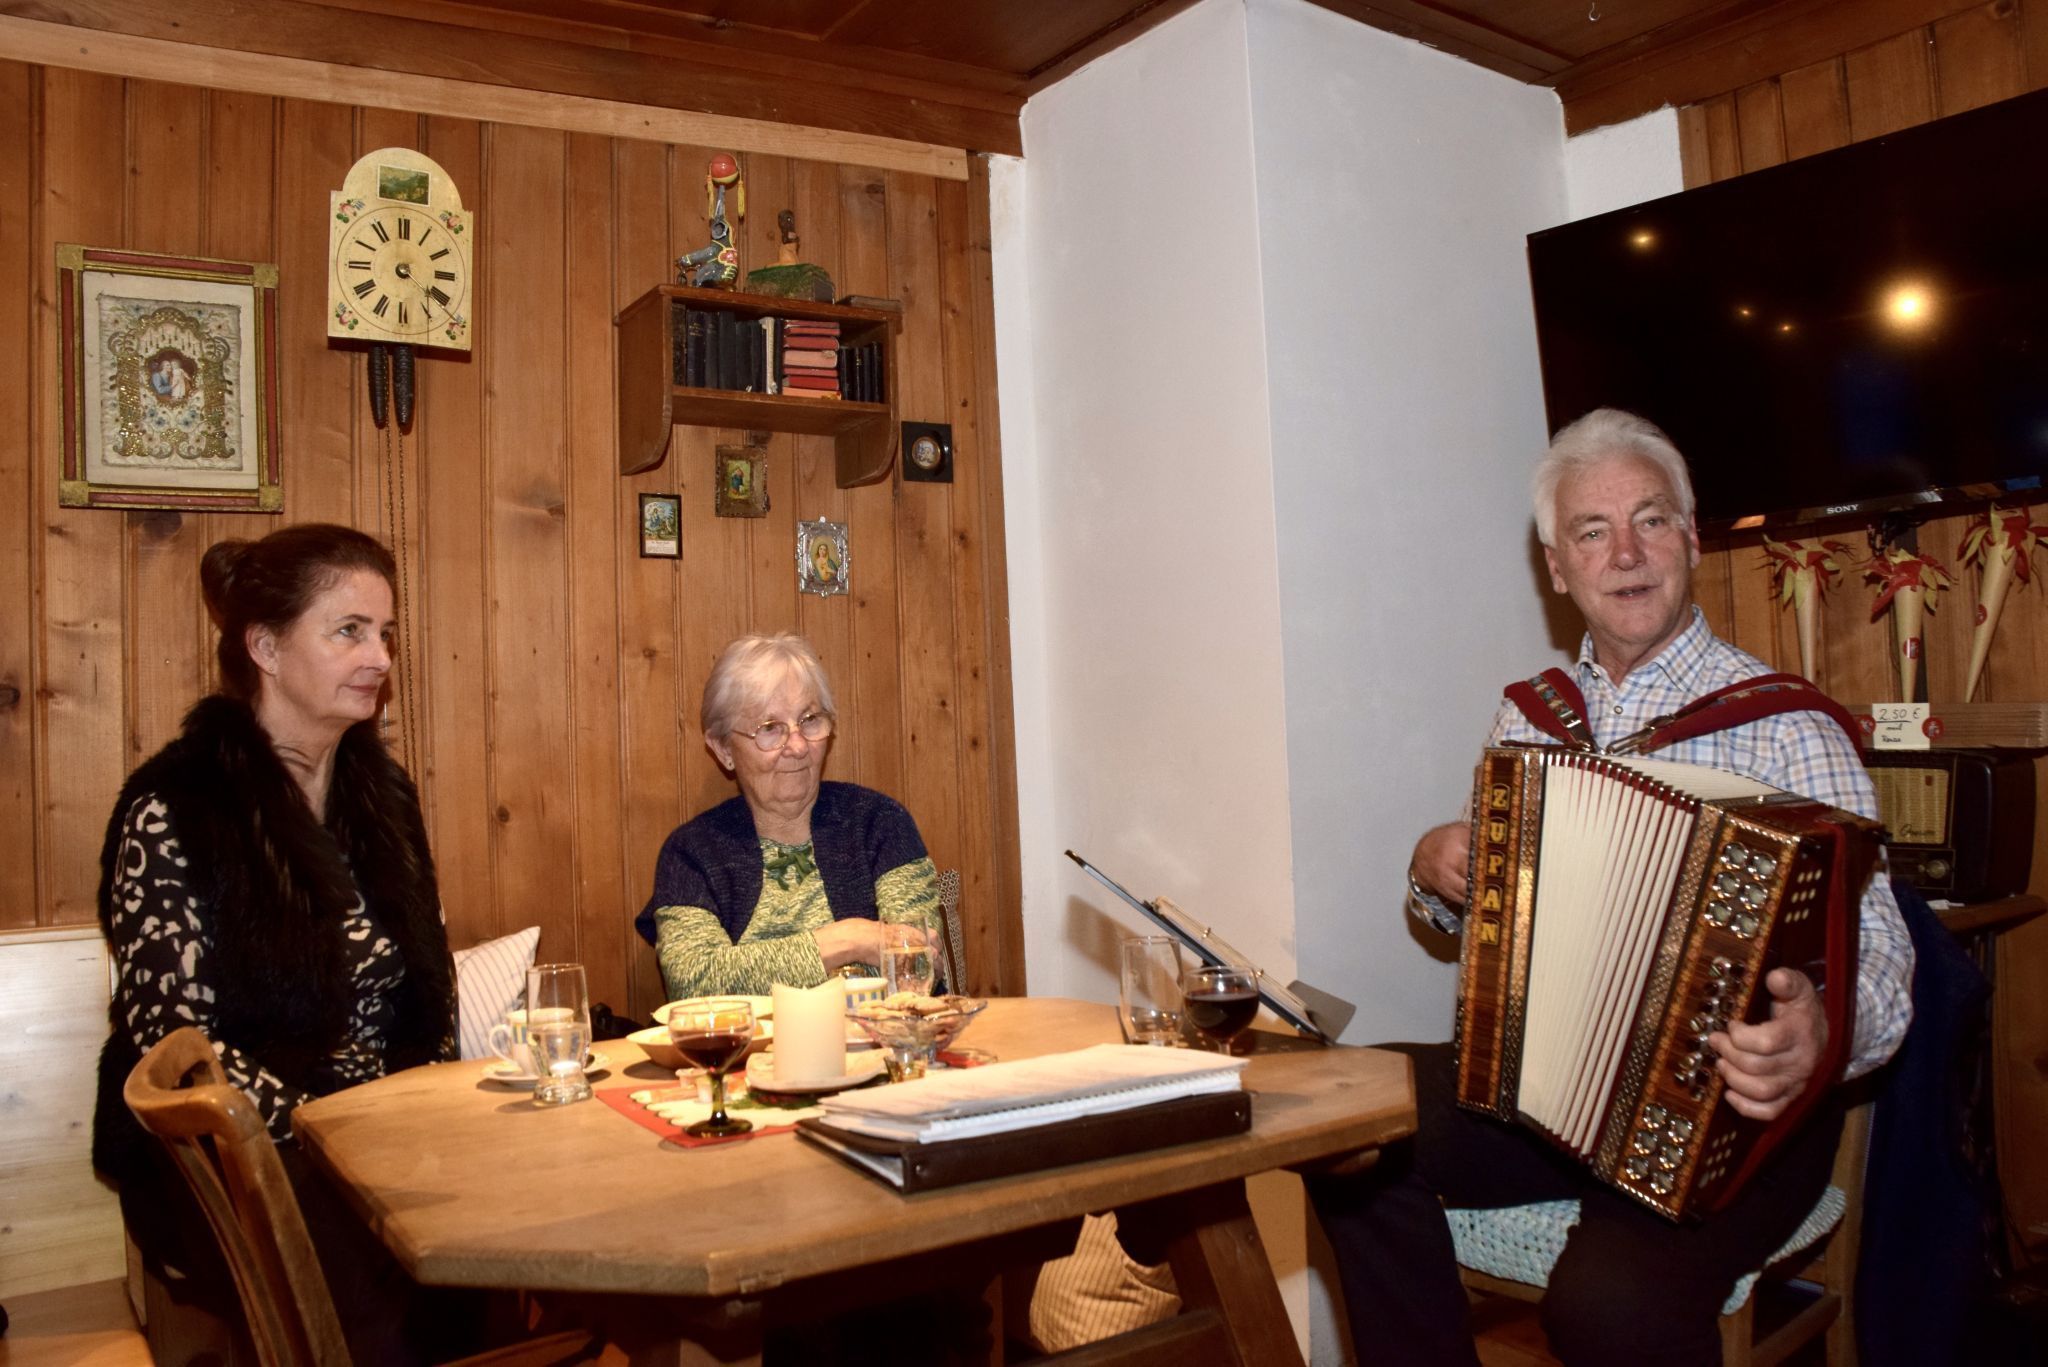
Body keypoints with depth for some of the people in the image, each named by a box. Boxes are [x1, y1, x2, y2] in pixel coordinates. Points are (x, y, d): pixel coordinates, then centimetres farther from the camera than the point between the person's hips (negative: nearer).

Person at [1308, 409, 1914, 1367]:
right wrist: (1435, 868, -4)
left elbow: (1874, 945, -15)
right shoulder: (1531, 714, 8)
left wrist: (1825, 1033, -37)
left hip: (1726, 1112, -5)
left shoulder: (1781, 725, -9)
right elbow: (1469, 899, 19)